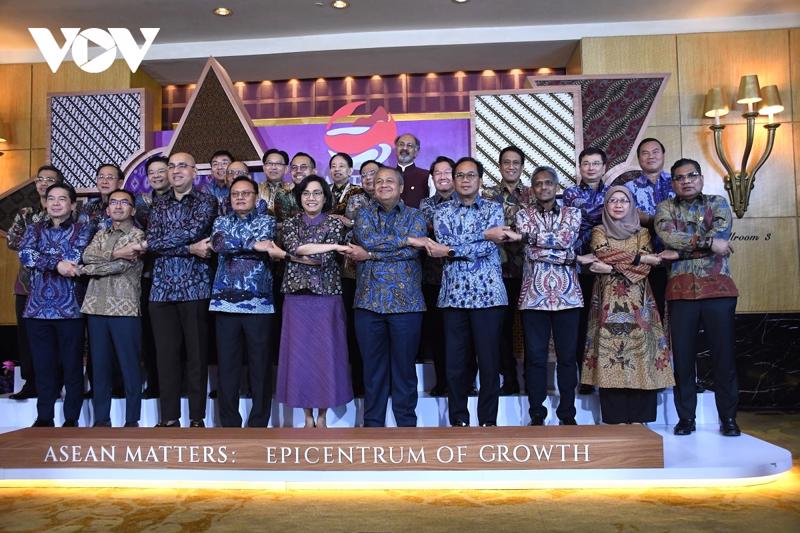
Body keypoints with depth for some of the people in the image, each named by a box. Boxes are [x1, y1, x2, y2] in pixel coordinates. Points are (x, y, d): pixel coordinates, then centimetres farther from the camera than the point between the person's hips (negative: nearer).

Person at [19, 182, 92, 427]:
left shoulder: (83, 228, 4)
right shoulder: (35, 229, 13)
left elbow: (75, 258, -13)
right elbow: (24, 254, -6)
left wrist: (41, 257, -8)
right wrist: (57, 262, -17)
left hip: (70, 309, -3)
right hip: (37, 308, 3)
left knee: (72, 367, 2)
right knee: (43, 367, 8)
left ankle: (71, 419, 13)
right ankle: (43, 418, 19)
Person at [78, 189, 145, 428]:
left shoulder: (138, 235, 2)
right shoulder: (100, 235, 18)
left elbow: (122, 265, -13)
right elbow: (87, 256, -2)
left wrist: (85, 269, -4)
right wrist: (115, 253, -15)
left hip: (125, 308, -5)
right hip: (97, 307, 5)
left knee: (129, 365, -1)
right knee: (99, 364, 9)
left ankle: (132, 420, 7)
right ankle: (101, 419, 18)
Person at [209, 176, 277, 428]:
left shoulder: (266, 221, 9)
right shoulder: (221, 222, 15)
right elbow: (218, 243, -8)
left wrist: (230, 244, -3)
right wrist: (252, 244, -11)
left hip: (259, 303, -2)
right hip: (225, 303, 2)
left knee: (261, 366, 1)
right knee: (227, 366, 5)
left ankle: (258, 424, 12)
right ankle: (229, 424, 16)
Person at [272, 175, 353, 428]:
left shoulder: (335, 224, 2)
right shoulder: (291, 223, 9)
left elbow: (325, 260, -11)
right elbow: (294, 247, -12)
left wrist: (290, 255, -8)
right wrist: (335, 246, -15)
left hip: (326, 297, -2)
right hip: (297, 298, 2)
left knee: (325, 352, 1)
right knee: (299, 353, 3)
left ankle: (322, 415, 14)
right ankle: (308, 416, 16)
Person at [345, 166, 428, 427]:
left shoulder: (415, 216, 8)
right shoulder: (364, 214, 12)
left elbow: (412, 252, -9)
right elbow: (367, 239, -10)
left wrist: (369, 254, -10)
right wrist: (406, 240, -10)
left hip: (405, 302, -1)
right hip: (369, 301, 1)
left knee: (404, 366, 4)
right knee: (373, 367, 7)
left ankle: (407, 423, 16)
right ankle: (372, 423, 17)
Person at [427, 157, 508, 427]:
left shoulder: (493, 208, 7)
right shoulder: (443, 212, 10)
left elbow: (487, 248, -8)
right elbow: (446, 243, -8)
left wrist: (449, 250, -11)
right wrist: (484, 236, -13)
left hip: (488, 293, -1)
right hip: (454, 295, 1)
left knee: (490, 361, 2)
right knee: (455, 362, 4)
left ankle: (488, 422, 15)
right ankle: (458, 421, 17)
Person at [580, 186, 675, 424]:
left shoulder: (642, 232, 14)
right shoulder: (599, 232, 11)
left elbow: (645, 267, -1)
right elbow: (605, 256, -9)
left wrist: (612, 267, -12)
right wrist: (640, 257, -7)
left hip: (637, 300, 1)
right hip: (609, 300, -1)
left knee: (639, 346, -5)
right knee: (610, 347, -6)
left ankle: (638, 417, 2)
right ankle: (616, 418, -1)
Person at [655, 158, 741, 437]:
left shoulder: (718, 203, 11)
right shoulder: (665, 207, 11)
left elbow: (721, 234, -8)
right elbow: (667, 236, -10)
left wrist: (679, 251, -10)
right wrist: (708, 242, -15)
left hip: (718, 288, 0)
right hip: (681, 290, 0)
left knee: (724, 354, 2)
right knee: (682, 356, 2)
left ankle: (728, 418, 14)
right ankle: (686, 418, 13)